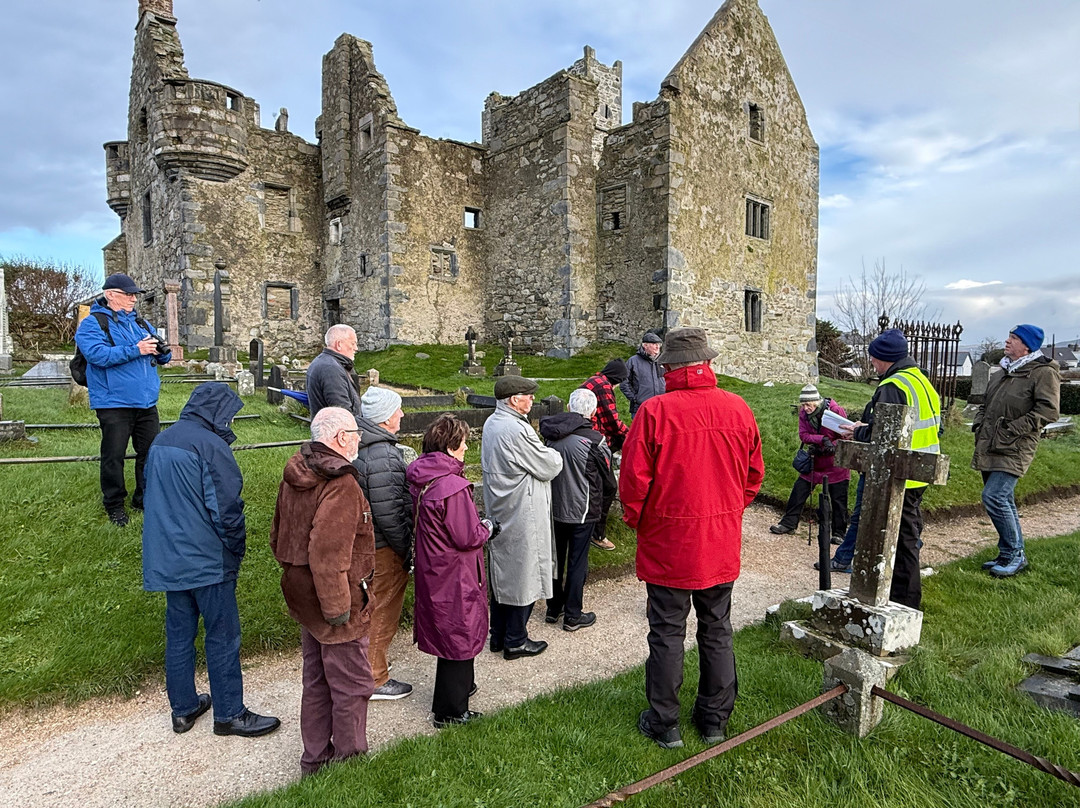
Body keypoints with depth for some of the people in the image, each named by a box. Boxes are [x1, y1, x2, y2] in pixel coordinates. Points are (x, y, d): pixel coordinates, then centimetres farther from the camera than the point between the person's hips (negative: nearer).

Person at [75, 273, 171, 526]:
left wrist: (162, 351, -6)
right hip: (114, 403, -6)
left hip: (147, 402, 6)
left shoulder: (140, 322, 15)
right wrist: (135, 350, -23)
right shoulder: (92, 324, -4)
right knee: (114, 455, 2)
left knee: (151, 452, 11)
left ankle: (145, 498, 26)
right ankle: (114, 505, 18)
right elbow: (97, 354, -21)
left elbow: (161, 357, 17)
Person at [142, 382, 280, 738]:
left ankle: (183, 708, 31)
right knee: (223, 636, 4)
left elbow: (152, 493, 18)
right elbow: (226, 508, -20)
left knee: (178, 634, 18)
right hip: (207, 561, -8)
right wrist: (236, 551, -6)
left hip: (166, 559, 9)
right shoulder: (210, 446, -19)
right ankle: (229, 714, 15)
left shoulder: (161, 441, 9)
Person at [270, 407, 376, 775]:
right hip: (333, 601, -10)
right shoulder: (341, 485, -26)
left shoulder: (295, 474, 5)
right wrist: (338, 608, -23)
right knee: (351, 686, 9)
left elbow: (278, 536, 15)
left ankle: (315, 759, 38)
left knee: (317, 682, 23)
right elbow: (327, 555, -31)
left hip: (304, 596, 10)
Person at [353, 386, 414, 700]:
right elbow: (388, 513, -27)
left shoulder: (360, 445, 4)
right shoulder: (383, 457, -27)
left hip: (361, 540, 10)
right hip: (382, 548, -10)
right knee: (382, 612, 6)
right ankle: (375, 680, 22)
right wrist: (405, 550, -15)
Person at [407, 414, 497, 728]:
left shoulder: (420, 479, 0)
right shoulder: (452, 487, -29)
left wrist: (476, 522, 7)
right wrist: (488, 527, -5)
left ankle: (460, 685, 46)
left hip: (431, 569, 9)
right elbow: (468, 537, -24)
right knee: (459, 635, 7)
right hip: (454, 576, -9)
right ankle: (451, 711, 22)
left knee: (447, 630, 25)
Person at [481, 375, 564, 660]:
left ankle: (498, 636, 32)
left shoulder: (491, 423, 5)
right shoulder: (517, 430, -25)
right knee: (523, 576, 5)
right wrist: (554, 455, 4)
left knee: (501, 574, 18)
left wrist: (544, 454, 5)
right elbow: (550, 467, -17)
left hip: (498, 513, 10)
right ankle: (515, 642, 19)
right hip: (522, 517, -9)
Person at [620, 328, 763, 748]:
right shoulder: (738, 409, -3)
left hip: (668, 544, -4)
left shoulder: (654, 411, -17)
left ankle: (665, 723, 24)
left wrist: (635, 519, 3)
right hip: (722, 545, 4)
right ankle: (715, 719, 33)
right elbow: (754, 474, 7)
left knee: (667, 634, 10)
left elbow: (634, 477, -14)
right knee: (717, 631, 18)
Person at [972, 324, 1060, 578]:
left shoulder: (1043, 373, -8)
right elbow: (986, 405, 28)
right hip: (989, 449, 9)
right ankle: (1015, 555, 26)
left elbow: (1048, 411, -18)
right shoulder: (1001, 373, 18)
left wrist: (1012, 429, -19)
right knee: (1003, 500, 14)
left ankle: (1013, 554, 0)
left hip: (1013, 450, -8)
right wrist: (979, 425, 12)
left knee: (994, 497, -16)